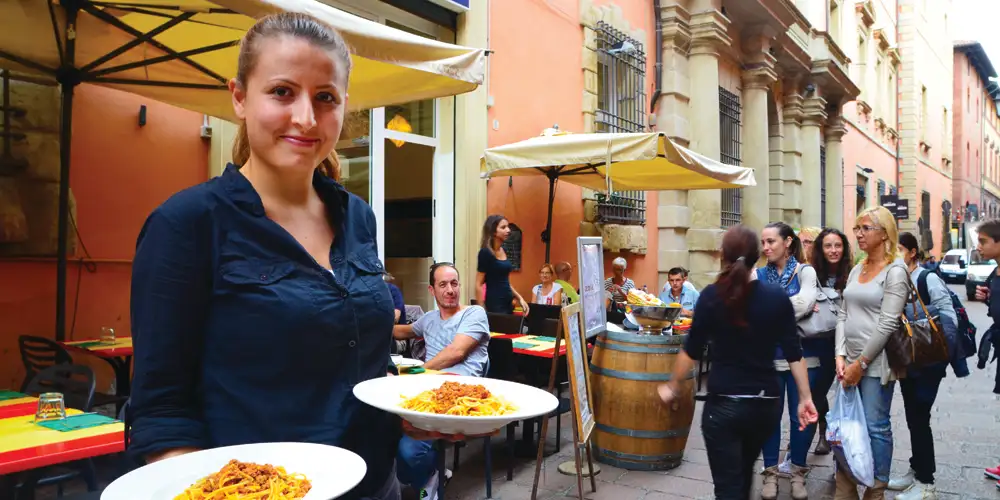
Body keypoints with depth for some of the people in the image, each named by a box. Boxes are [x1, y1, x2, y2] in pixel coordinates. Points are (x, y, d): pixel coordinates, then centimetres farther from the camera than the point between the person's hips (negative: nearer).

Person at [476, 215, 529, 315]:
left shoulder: (503, 250, 11)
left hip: (508, 303, 7)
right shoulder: (485, 253, -12)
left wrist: (520, 298, 12)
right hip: (494, 304, -7)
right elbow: (479, 285, -12)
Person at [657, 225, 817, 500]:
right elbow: (794, 353, -2)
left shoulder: (712, 295, -9)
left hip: (724, 403, -4)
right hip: (767, 402, 4)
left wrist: (673, 387, 6)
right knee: (745, 471, 28)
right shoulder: (778, 297, -2)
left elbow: (692, 350, -6)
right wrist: (805, 398, 6)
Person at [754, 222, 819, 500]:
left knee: (801, 416, 6)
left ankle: (798, 473, 26)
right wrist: (797, 307, -16)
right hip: (767, 356, 1)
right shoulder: (757, 275, 5)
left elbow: (806, 301, -19)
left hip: (801, 355, -1)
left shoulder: (805, 271, -1)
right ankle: (771, 472, 24)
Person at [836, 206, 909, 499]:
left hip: (875, 363, -6)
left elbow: (887, 324, -14)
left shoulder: (895, 271, -8)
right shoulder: (856, 270, 12)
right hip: (850, 362, 6)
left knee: (876, 427, 1)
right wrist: (840, 356, -1)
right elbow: (844, 315, 10)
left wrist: (861, 363, -14)